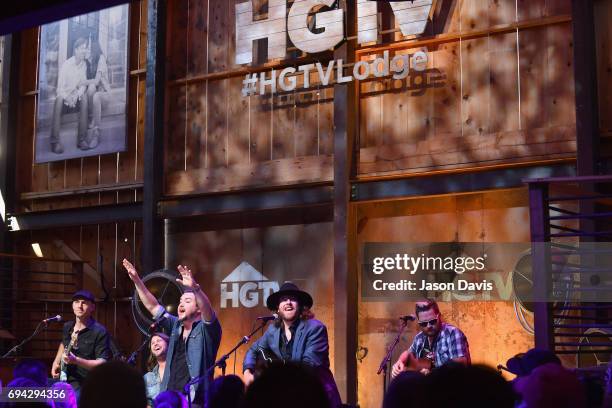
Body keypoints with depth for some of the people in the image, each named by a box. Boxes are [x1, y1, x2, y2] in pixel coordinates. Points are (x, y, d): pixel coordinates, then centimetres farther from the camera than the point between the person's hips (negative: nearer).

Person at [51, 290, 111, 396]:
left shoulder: (99, 332, -13)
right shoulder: (67, 327, 10)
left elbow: (103, 363, -19)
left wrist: (76, 360, -29)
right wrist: (56, 362, 19)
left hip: (85, 385, -8)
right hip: (64, 380, 8)